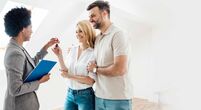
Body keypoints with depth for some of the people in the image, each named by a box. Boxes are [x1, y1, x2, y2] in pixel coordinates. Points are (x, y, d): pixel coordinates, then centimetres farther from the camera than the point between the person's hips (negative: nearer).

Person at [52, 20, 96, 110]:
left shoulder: (93, 53, -15)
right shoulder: (72, 49, 1)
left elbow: (90, 80, -17)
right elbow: (66, 72, 1)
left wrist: (70, 76, -15)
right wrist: (59, 56, -8)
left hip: (85, 95, -5)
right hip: (70, 94, 5)